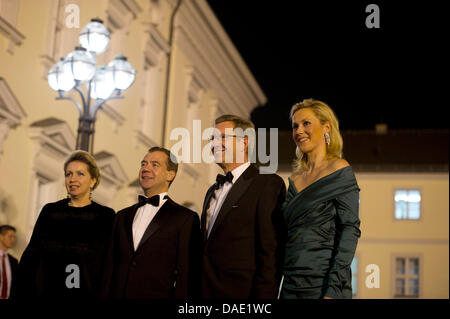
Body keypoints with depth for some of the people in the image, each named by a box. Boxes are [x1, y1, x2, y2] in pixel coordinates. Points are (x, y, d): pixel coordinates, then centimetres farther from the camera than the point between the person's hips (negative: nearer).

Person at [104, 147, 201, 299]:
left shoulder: (186, 218, -6)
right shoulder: (123, 216, 13)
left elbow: (187, 277, -10)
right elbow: (112, 268, 12)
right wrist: (106, 296, 4)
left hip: (158, 295, -5)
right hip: (119, 295, 5)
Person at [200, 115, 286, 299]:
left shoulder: (268, 183, -6)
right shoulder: (212, 191, 20)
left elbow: (271, 251, -13)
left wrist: (264, 295, -18)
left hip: (239, 291, -7)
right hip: (205, 292, 7)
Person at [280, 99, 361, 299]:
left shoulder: (340, 170, -5)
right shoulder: (295, 178, 13)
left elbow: (350, 230, -12)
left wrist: (333, 291, -19)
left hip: (324, 284, -6)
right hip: (291, 283, 6)